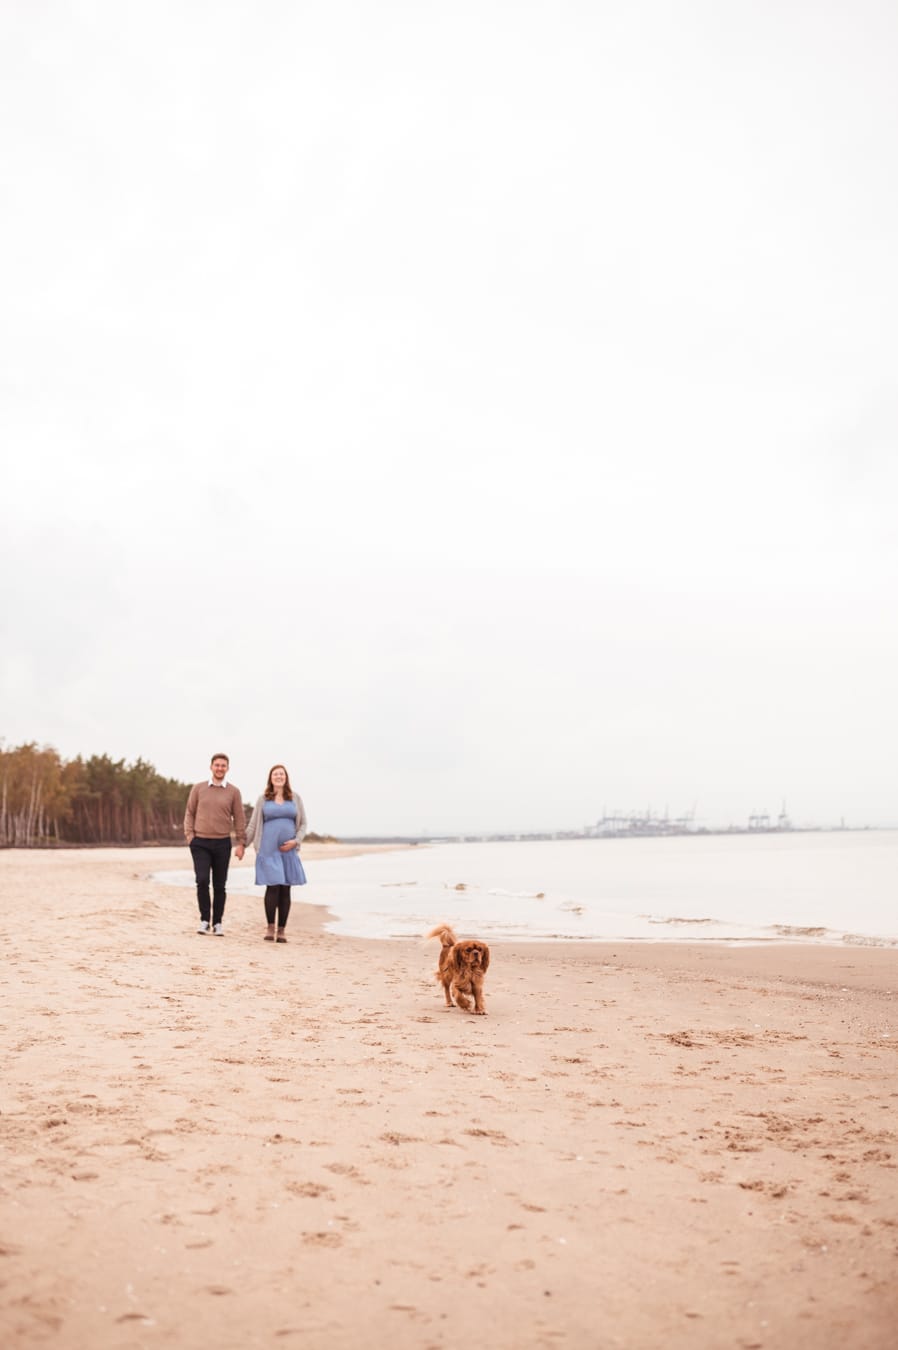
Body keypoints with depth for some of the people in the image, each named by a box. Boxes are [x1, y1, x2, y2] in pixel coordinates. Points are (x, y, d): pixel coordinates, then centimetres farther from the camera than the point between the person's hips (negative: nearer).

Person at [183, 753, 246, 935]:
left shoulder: (233, 792, 2)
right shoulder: (198, 788, 4)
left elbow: (239, 818, 4)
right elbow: (190, 813, 8)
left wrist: (241, 843, -2)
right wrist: (189, 835, -3)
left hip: (222, 844, 0)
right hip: (200, 843, 0)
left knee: (219, 885, 5)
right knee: (202, 880, -13)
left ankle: (218, 923, 15)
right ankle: (204, 919, 2)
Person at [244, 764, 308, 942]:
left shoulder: (295, 798, 10)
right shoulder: (263, 800, 8)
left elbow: (303, 823, 10)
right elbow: (253, 826, 11)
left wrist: (296, 841, -5)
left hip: (289, 850, 2)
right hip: (269, 849, -2)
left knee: (285, 889, 2)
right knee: (272, 887, -10)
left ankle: (282, 930, 8)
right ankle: (270, 927, 1)